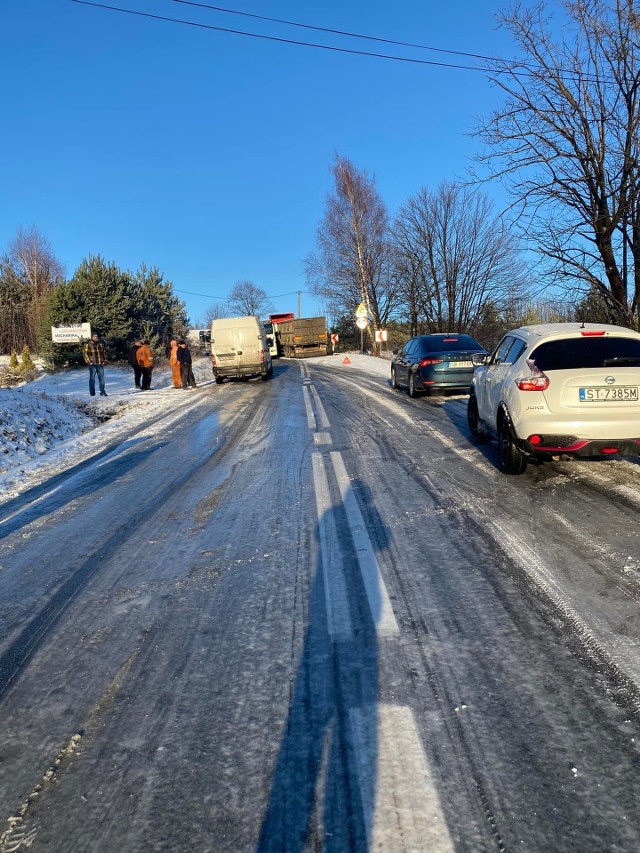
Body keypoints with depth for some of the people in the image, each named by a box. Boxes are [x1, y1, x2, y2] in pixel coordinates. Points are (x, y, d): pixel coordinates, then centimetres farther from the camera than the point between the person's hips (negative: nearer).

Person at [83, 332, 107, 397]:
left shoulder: (101, 343, 10)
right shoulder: (88, 344, -3)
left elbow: (104, 352, 19)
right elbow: (85, 353, -3)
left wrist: (105, 360, 10)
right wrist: (88, 361, -10)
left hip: (100, 364, 4)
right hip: (92, 364, -4)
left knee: (102, 378, 5)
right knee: (92, 379, 1)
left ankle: (102, 392, 13)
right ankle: (92, 393, 7)